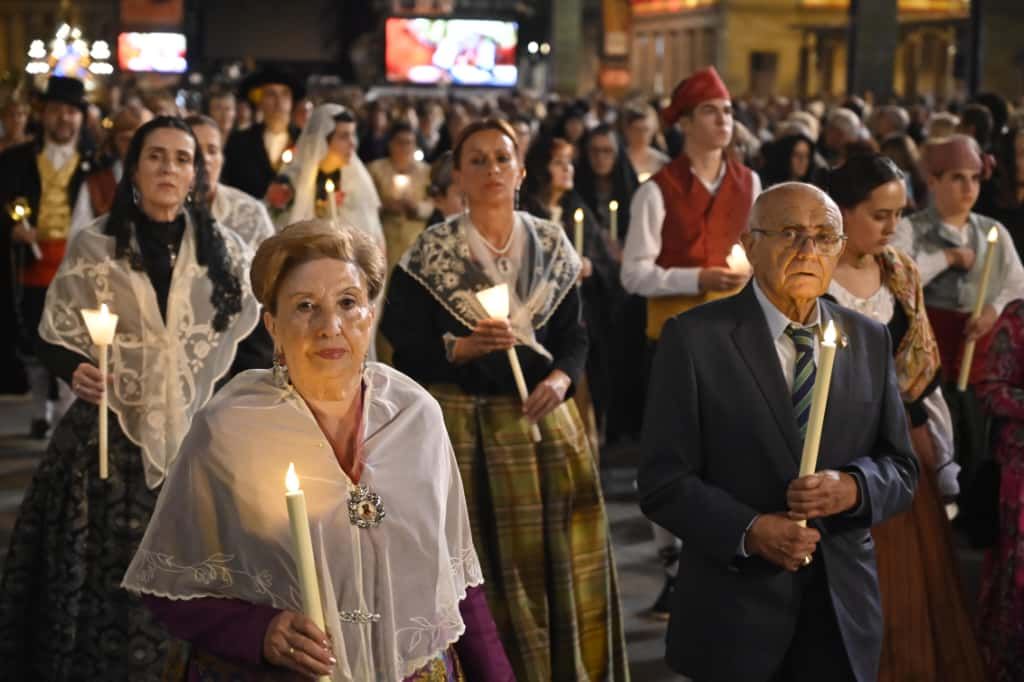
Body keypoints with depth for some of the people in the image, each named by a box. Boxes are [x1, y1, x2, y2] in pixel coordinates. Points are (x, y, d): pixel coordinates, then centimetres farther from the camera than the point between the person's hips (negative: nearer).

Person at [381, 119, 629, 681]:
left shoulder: (551, 245, 7)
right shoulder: (430, 253, -2)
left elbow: (574, 334, 6)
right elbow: (408, 349, -4)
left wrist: (559, 379, -13)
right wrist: (466, 347, -20)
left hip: (542, 415, 3)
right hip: (462, 423, -3)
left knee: (554, 559, 3)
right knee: (480, 564, -3)